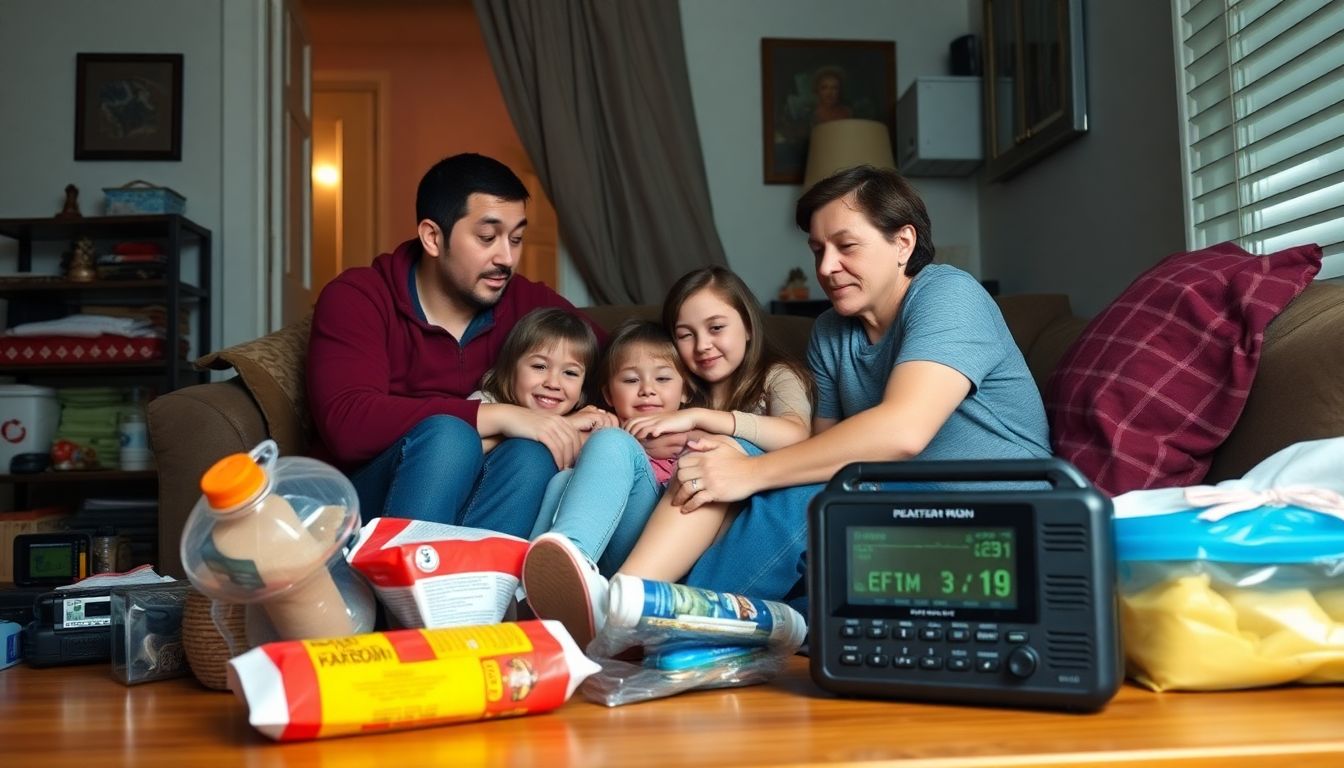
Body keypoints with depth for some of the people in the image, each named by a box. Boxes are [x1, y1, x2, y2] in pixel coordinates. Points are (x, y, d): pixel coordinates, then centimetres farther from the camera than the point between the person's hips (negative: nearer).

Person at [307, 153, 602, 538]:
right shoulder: (356, 299, -5)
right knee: (447, 437, -31)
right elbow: (347, 425, -20)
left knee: (533, 456, -27)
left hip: (473, 509, 3)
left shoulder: (528, 304, 6)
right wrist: (499, 415, -26)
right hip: (363, 507, -3)